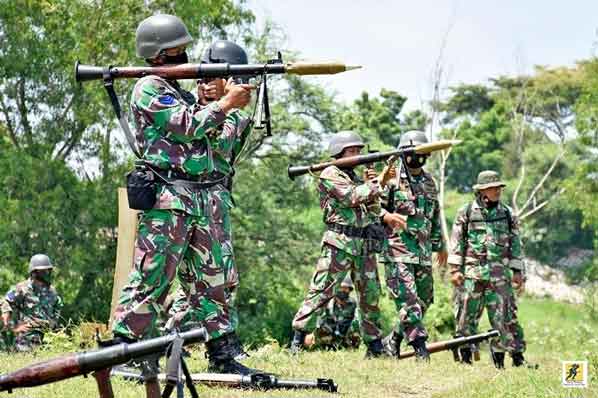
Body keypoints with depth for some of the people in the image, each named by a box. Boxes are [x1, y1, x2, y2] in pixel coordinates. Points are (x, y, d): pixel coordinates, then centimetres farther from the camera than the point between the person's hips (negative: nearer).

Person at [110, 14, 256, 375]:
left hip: (201, 197, 9)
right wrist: (225, 103, -10)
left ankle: (222, 354, 10)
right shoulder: (149, 88, -4)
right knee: (152, 276, -10)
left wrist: (235, 107, 10)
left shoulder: (183, 93, 23)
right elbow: (186, 127, -14)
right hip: (168, 197, -9)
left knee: (211, 277, 8)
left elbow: (215, 138, 24)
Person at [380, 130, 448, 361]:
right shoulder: (392, 180, -5)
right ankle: (419, 347, -10)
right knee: (407, 301, -10)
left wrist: (440, 245, 24)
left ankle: (394, 340, 23)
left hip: (423, 253, 7)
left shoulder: (429, 182, 14)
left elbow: (435, 216, 23)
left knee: (423, 301, 9)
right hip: (397, 252, -7)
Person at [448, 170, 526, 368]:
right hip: (472, 272, -1)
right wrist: (455, 269, -3)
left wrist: (518, 272, 8)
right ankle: (465, 356, 11)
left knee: (504, 315, -4)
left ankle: (517, 355, -2)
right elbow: (457, 242, 4)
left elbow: (515, 244, 13)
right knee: (468, 314, 1)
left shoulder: (507, 214, 10)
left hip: (500, 273, 1)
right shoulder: (466, 212, 4)